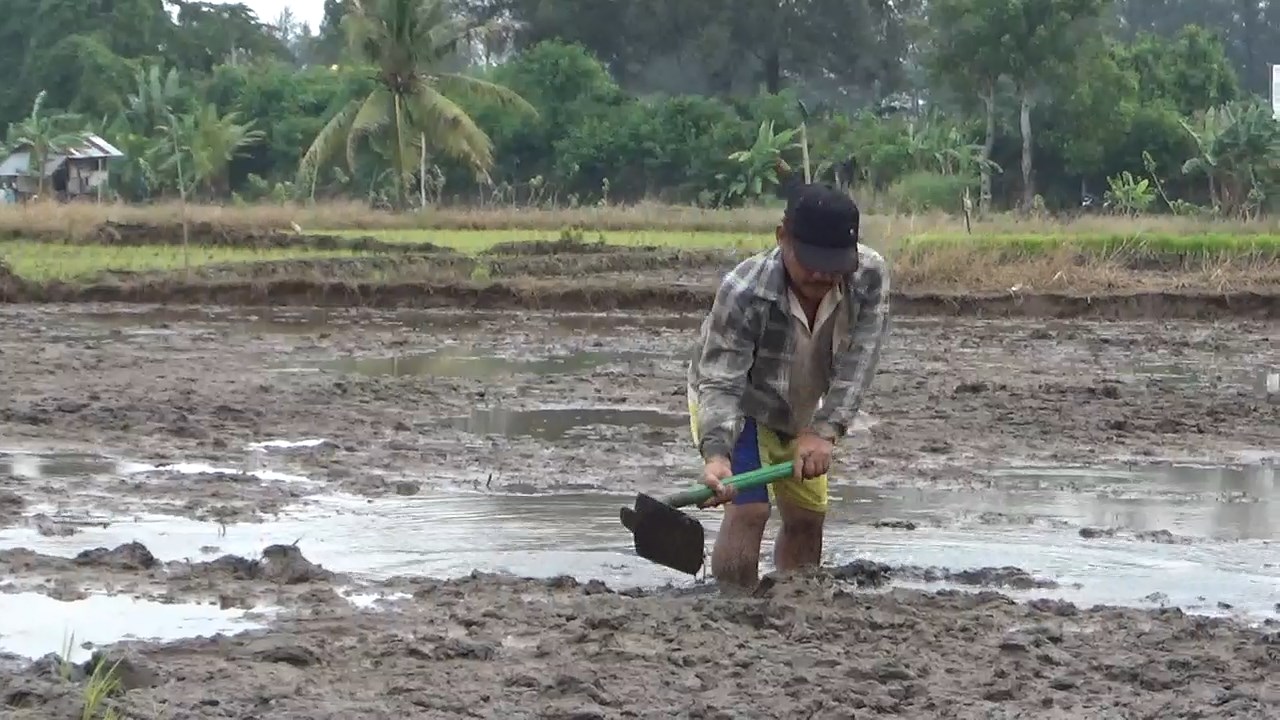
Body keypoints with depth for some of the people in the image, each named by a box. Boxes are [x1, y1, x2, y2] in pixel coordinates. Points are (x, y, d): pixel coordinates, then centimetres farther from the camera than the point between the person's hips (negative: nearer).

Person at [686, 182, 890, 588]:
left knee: (808, 517, 13)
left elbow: (856, 364, -30)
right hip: (735, 405, -6)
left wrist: (825, 431, -42)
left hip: (799, 413, 6)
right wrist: (716, 454, -56)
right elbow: (721, 384, -40)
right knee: (749, 509, -23)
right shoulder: (742, 292, -39)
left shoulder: (870, 277, -27)